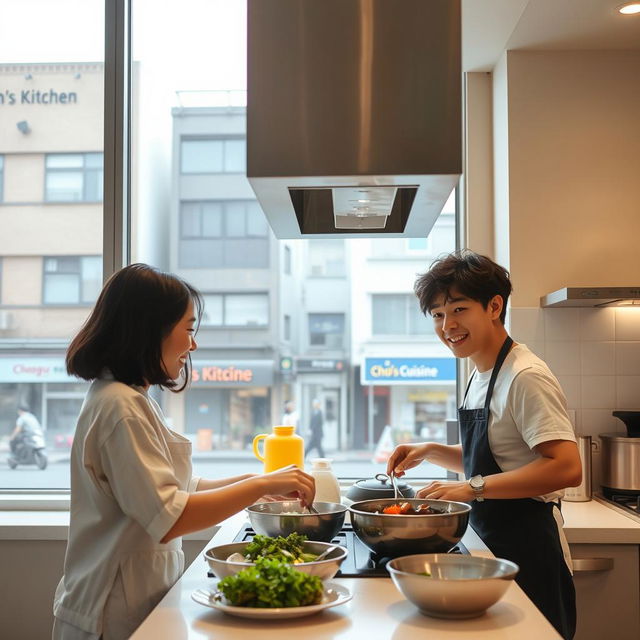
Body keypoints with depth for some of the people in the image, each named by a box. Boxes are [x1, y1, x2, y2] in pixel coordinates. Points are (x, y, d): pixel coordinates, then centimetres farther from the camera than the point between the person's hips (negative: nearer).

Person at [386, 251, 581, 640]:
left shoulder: (525, 376, -17)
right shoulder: (482, 375, 10)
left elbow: (566, 468, -27)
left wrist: (473, 488, -26)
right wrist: (431, 452, 6)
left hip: (527, 553, -9)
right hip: (493, 545, 9)